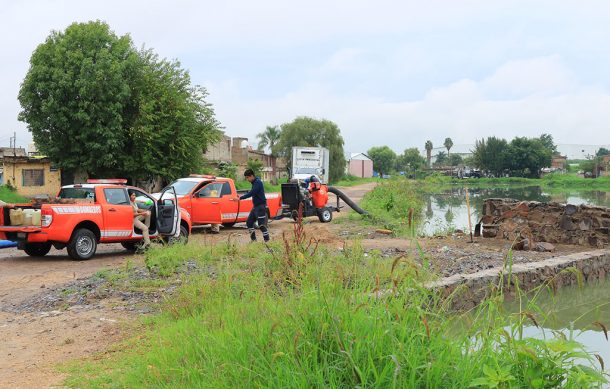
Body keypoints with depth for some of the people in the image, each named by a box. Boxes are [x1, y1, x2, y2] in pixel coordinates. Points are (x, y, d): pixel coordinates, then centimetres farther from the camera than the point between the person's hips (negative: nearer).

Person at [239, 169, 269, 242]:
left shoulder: (258, 182, -17)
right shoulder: (254, 182, 13)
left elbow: (251, 193, -24)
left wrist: (241, 198, -24)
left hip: (261, 206, -10)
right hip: (255, 206, 10)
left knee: (261, 225, -9)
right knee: (249, 222, 11)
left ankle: (267, 240, -2)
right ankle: (253, 239, 18)